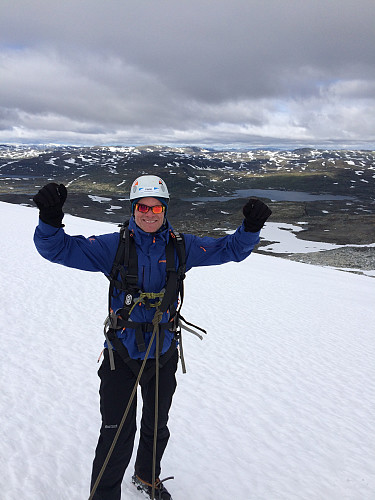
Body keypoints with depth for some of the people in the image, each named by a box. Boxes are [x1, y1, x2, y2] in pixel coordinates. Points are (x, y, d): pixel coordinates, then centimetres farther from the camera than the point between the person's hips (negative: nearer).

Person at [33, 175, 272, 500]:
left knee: (157, 426, 23)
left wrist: (251, 228, -17)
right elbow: (59, 249, -12)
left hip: (163, 351, 3)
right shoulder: (114, 246, -10)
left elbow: (231, 248, 1)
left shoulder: (181, 246, -4)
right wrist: (50, 220, -31)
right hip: (121, 353, -3)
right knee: (118, 434, -3)